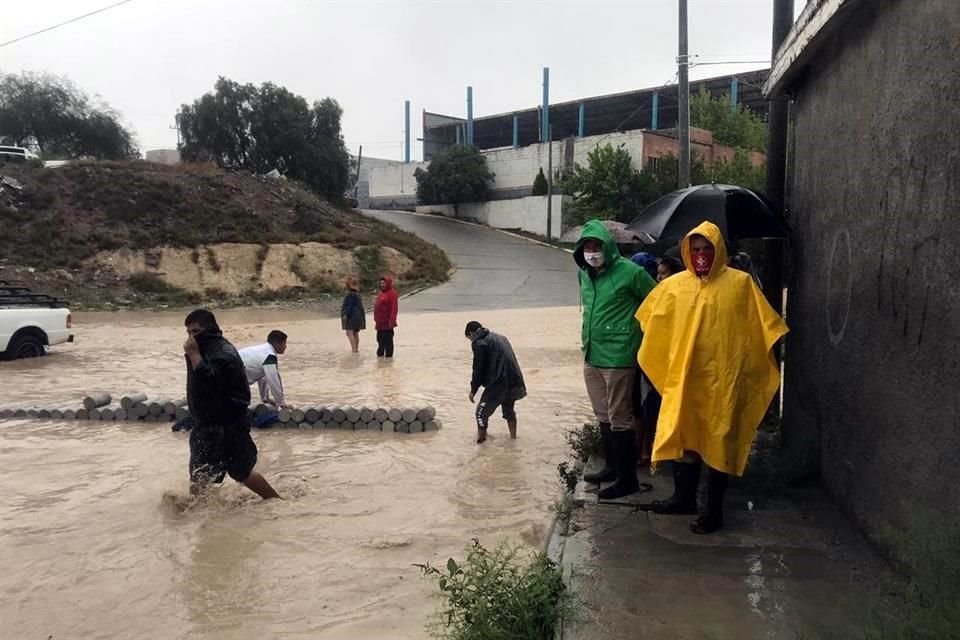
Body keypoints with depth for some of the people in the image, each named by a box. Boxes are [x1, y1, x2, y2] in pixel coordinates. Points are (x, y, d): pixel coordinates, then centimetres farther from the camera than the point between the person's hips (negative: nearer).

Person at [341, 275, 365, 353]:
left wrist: (346, 314, -19)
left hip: (351, 315, -10)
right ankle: (356, 349, 22)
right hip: (357, 315, 10)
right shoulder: (356, 293, 14)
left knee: (349, 332, -14)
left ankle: (354, 349, -22)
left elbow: (350, 305, -19)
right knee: (355, 333, 16)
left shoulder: (351, 294, -15)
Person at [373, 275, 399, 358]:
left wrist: (392, 320, -23)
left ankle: (388, 355, 4)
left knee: (388, 340, -3)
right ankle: (380, 354, 26)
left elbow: (394, 308, -19)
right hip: (380, 322, 9)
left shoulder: (392, 293, -12)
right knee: (380, 339, 16)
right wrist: (376, 318, 18)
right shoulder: (381, 293, 16)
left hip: (387, 322, -9)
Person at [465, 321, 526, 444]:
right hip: (515, 381, 8)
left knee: (482, 412, 5)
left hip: (498, 383, -8)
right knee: (509, 410, 26)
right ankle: (513, 438, 33)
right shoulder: (500, 337, 22)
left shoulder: (479, 343, -3)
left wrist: (473, 390, 4)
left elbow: (478, 369, -5)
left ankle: (480, 441, 9)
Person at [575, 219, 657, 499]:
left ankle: (627, 479, 10)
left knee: (619, 419, -1)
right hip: (591, 357, 7)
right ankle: (611, 466, 32)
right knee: (603, 417, 17)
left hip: (618, 358, -7)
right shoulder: (584, 273, 8)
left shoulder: (629, 272, -13)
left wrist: (638, 332, 2)